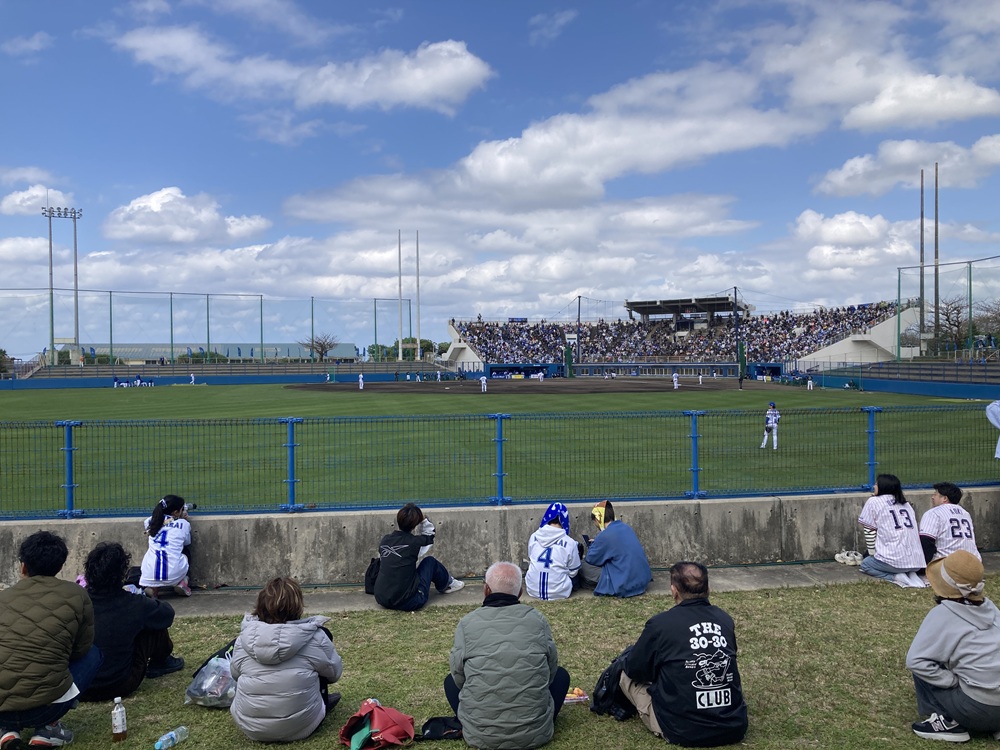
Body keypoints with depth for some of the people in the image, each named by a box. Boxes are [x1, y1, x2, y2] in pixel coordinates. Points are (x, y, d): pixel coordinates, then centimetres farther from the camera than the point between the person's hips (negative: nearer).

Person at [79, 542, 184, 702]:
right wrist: (148, 604, 21)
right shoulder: (132, 605, -18)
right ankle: (160, 663, 32)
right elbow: (167, 612, 0)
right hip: (118, 687, -4)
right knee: (156, 623, 6)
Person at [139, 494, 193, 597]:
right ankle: (182, 583, 9)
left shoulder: (154, 520, 11)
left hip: (149, 576, 1)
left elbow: (144, 522, 36)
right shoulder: (184, 524, 2)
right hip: (173, 575, -1)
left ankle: (153, 588, 12)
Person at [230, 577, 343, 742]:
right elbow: (335, 673, 1)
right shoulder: (315, 638, -15)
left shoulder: (245, 636, -8)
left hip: (249, 726, 3)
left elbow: (235, 673, 10)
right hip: (298, 727, -2)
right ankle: (322, 705, 22)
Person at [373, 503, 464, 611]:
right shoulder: (414, 542, -13)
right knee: (430, 561, 12)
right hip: (406, 603, -5)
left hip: (381, 600, 5)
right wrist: (423, 519, 21)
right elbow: (429, 534, 10)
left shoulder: (385, 540, 0)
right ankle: (447, 584, 38)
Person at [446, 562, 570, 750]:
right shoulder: (537, 619, -2)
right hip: (535, 733, 0)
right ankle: (535, 722, 12)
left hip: (481, 735, 0)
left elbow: (459, 678, 3)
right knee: (561, 675, 26)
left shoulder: (467, 623, -5)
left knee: (451, 681, 27)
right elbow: (551, 670, 9)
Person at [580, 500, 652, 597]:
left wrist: (591, 546, 14)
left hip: (627, 586, -8)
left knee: (584, 565, -1)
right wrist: (595, 543, 16)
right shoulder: (626, 527, 7)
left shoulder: (604, 536, -16)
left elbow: (591, 559, -5)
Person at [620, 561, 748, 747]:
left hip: (684, 731, -4)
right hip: (734, 727, 4)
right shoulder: (725, 619, 3)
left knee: (627, 676, 13)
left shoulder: (660, 623, -11)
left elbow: (633, 669, 3)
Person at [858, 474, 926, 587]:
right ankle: (910, 574, 6)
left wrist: (872, 553, 12)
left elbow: (869, 531, 0)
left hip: (895, 561, -6)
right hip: (917, 561, 6)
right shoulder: (906, 503, 19)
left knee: (865, 564, 21)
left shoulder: (874, 501, 1)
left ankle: (896, 577, -4)